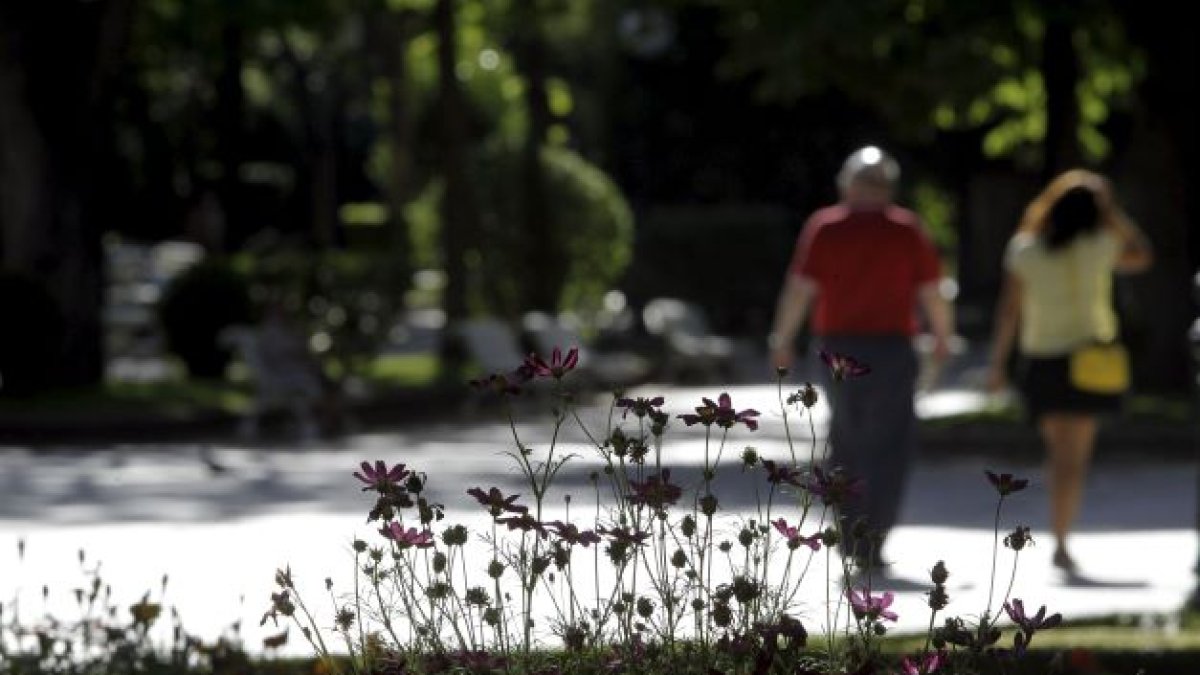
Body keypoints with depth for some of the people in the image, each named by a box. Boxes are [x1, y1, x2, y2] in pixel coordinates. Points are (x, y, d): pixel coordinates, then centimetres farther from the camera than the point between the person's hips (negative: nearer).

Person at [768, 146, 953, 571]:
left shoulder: (824, 228, 0)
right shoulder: (908, 231, -1)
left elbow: (800, 288, -5)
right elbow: (930, 292, -1)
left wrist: (782, 340, 4)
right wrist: (942, 336, 15)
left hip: (838, 346, 2)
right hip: (892, 347, -2)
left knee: (847, 440, 18)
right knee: (890, 447, 3)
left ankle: (850, 536, 19)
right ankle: (870, 545, -6)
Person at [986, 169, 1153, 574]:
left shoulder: (1023, 250, -2)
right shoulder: (1100, 247, -6)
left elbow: (1009, 309, -2)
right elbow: (1142, 257, 12)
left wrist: (998, 362, 5)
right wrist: (1112, 211, 10)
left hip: (1041, 360, 2)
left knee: (1058, 450, 18)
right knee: (1074, 456, -1)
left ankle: (1061, 529, 18)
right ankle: (1060, 541, -11)